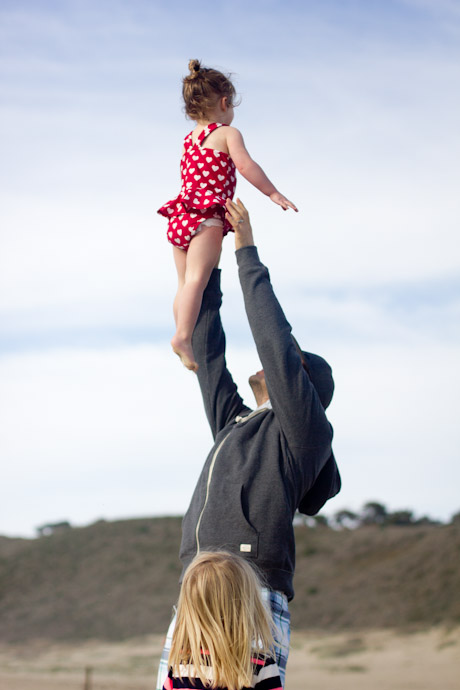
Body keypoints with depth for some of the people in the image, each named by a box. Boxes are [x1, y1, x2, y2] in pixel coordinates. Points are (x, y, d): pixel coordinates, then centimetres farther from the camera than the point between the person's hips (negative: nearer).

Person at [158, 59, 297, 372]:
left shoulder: (189, 139, 23)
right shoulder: (228, 134, -1)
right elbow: (245, 165, -15)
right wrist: (274, 193, -12)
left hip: (181, 217, 8)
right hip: (207, 216, -8)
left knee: (185, 283, 13)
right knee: (197, 277, -19)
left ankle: (182, 336, 17)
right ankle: (183, 336, -31)